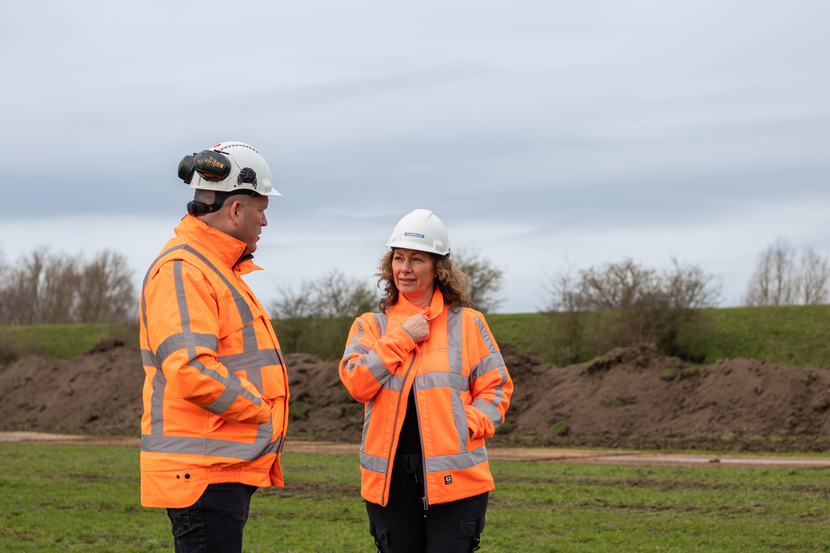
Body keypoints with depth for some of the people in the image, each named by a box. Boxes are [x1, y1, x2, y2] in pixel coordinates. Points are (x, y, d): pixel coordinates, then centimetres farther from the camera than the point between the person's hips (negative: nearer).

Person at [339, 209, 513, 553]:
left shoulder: (467, 324, 7)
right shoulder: (371, 325, 11)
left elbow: (496, 388, 6)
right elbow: (357, 383, -5)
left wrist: (468, 424, -10)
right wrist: (401, 338, -6)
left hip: (452, 477, -2)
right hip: (390, 481, 2)